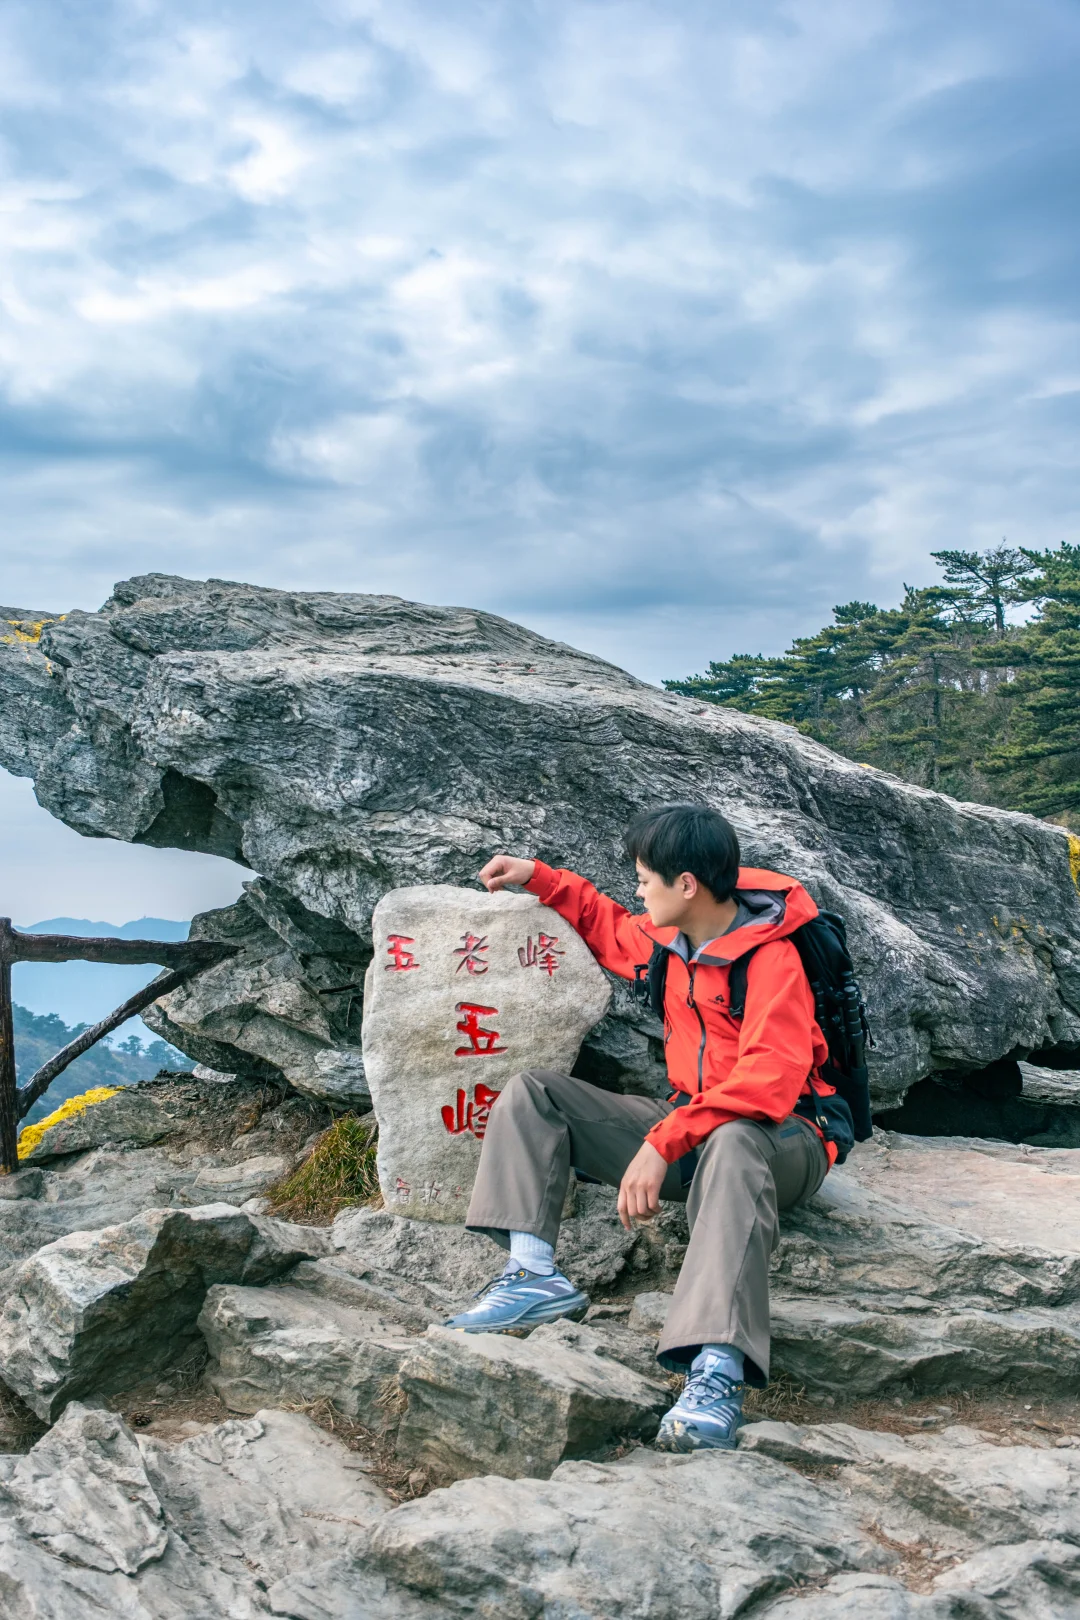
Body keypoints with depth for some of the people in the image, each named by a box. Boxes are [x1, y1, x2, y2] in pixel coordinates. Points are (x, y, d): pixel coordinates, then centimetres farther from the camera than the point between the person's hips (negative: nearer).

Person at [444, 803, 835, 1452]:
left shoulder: (771, 959, -20)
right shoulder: (670, 936, 4)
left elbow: (768, 1082, -32)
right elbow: (614, 931, 30)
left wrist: (663, 1143, -36)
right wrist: (540, 879, 24)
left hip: (776, 1136, -8)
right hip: (689, 1119, 8)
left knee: (732, 1144, -45)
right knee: (535, 1090, -3)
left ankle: (718, 1372, -56)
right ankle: (535, 1271, -21)